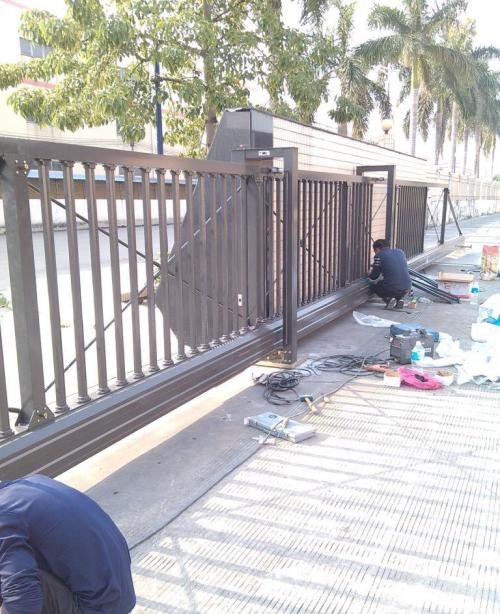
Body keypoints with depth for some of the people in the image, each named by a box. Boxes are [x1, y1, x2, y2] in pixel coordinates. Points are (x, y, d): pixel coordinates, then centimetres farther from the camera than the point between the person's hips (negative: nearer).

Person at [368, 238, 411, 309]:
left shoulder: (379, 255, -2)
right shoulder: (400, 252, 14)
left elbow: (374, 277, 5)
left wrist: (370, 273, 29)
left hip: (391, 289, -4)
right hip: (406, 288, 5)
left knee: (375, 287, 28)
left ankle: (388, 298, 2)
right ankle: (399, 299, 12)